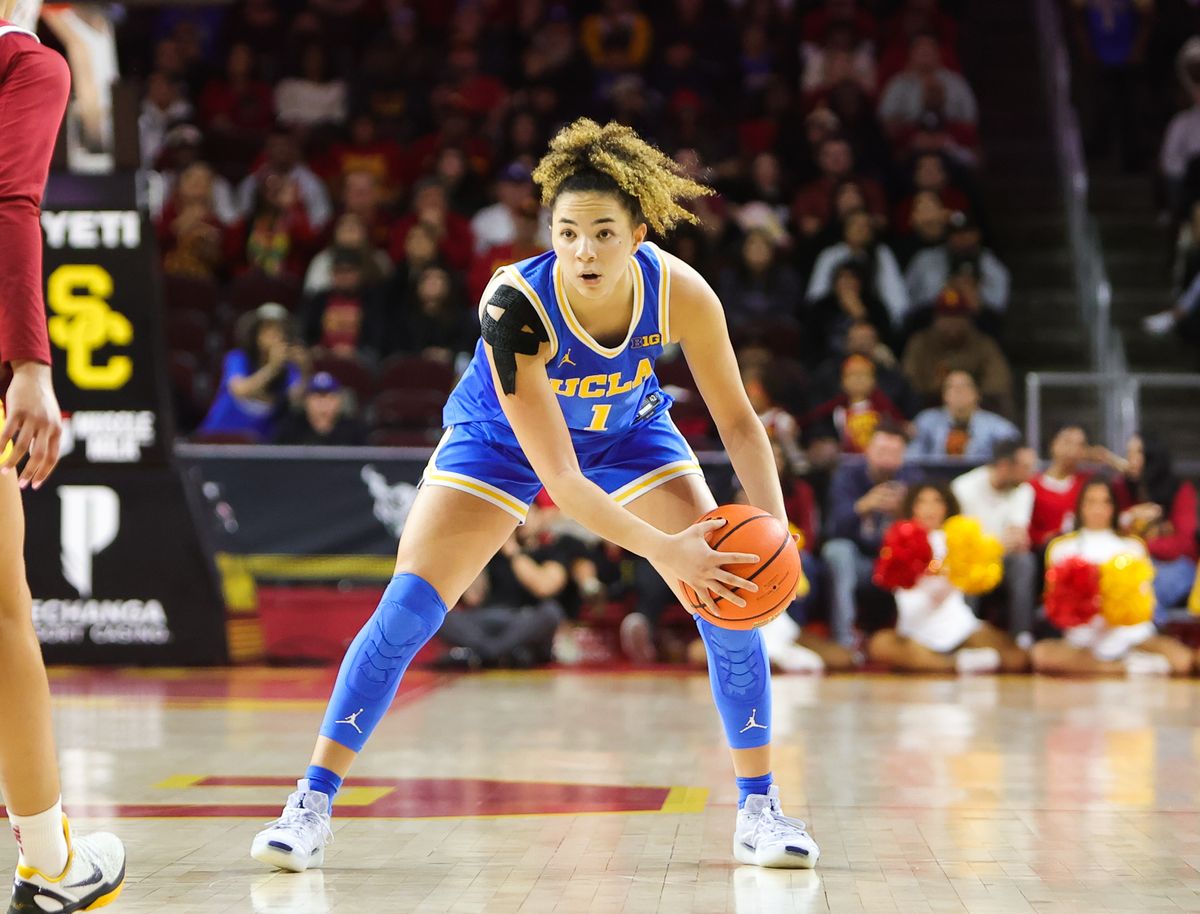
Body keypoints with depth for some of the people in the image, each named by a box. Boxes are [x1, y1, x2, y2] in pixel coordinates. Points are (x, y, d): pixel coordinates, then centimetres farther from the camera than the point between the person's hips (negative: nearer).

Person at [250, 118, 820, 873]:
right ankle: (312, 808, -6)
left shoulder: (680, 293, -31)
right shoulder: (516, 305, -39)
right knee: (407, 609, -14)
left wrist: (776, 525, -33)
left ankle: (759, 808, 2)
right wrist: (659, 547, -46)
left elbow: (738, 422, -18)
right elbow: (559, 479, -38)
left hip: (627, 431, 3)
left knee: (731, 595, -11)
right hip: (503, 437, -2)